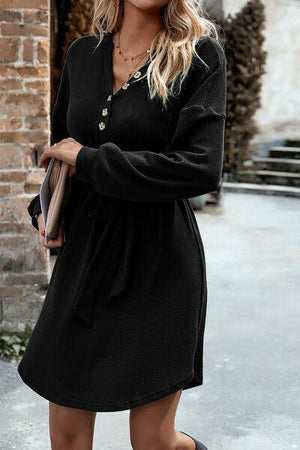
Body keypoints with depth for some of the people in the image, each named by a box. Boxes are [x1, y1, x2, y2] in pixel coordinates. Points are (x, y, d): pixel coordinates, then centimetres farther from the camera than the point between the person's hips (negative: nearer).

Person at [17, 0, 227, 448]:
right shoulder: (83, 54, 7)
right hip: (82, 256, 5)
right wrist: (46, 206, 2)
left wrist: (90, 161, -16)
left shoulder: (200, 55, -7)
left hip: (157, 260, -4)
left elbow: (202, 168, -19)